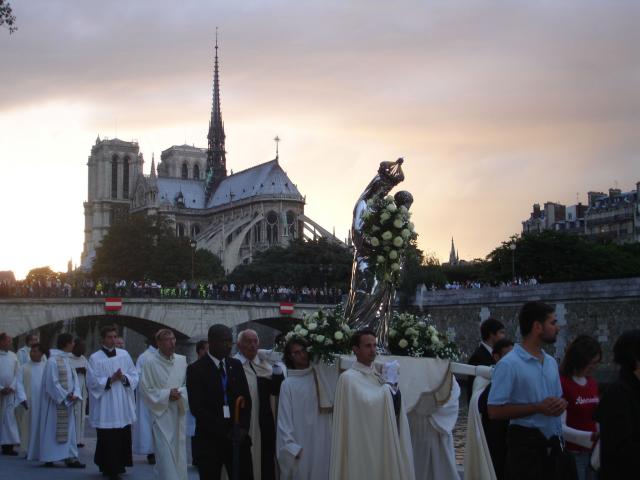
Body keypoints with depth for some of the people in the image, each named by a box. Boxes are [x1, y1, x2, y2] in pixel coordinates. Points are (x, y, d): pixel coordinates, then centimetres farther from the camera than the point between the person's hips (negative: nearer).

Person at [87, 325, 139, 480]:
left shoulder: (124, 355, 8)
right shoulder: (95, 358, -2)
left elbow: (134, 376, 8)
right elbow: (92, 382, -8)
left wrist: (124, 378, -12)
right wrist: (111, 379, -16)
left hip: (124, 406, 4)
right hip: (105, 407, -4)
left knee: (124, 437, 7)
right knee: (108, 439, -3)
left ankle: (120, 464, 21)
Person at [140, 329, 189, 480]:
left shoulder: (182, 360, 3)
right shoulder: (150, 362, -8)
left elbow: (188, 384, 9)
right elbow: (144, 389, -6)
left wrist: (180, 394, -11)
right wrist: (166, 394, -13)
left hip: (178, 412, 4)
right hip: (160, 412, -4)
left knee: (179, 452, 10)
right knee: (165, 453, -9)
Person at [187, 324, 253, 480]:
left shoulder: (236, 365, 10)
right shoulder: (196, 369, -4)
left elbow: (246, 399, 10)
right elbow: (197, 408, -11)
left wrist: (243, 428, -7)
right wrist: (225, 432, -15)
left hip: (238, 437, 3)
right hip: (210, 438, -3)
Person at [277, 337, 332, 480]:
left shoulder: (319, 377, 5)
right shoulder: (288, 384, -2)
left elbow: (331, 408, 3)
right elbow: (285, 418, -2)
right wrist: (291, 446, -8)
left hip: (323, 442, 2)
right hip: (300, 444, -2)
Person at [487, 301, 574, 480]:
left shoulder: (551, 362, 13)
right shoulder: (508, 364, -13)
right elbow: (495, 410, -17)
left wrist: (561, 404, -2)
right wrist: (538, 408, -20)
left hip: (554, 444, 7)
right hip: (526, 444, -7)